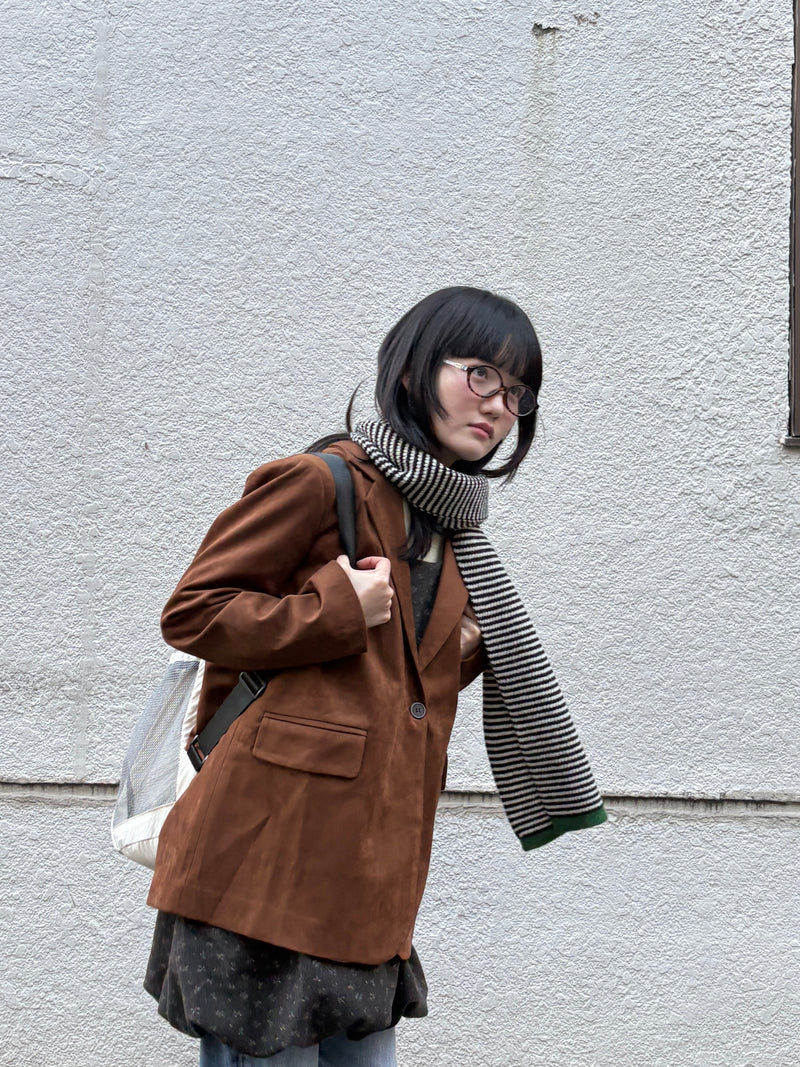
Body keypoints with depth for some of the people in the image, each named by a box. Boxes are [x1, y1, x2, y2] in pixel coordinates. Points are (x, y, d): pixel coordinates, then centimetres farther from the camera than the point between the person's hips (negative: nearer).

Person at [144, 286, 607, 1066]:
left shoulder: (450, 523, 18)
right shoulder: (321, 482, -7)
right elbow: (191, 612, -9)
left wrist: (460, 652, 7)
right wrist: (339, 611, -13)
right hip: (272, 851, -8)